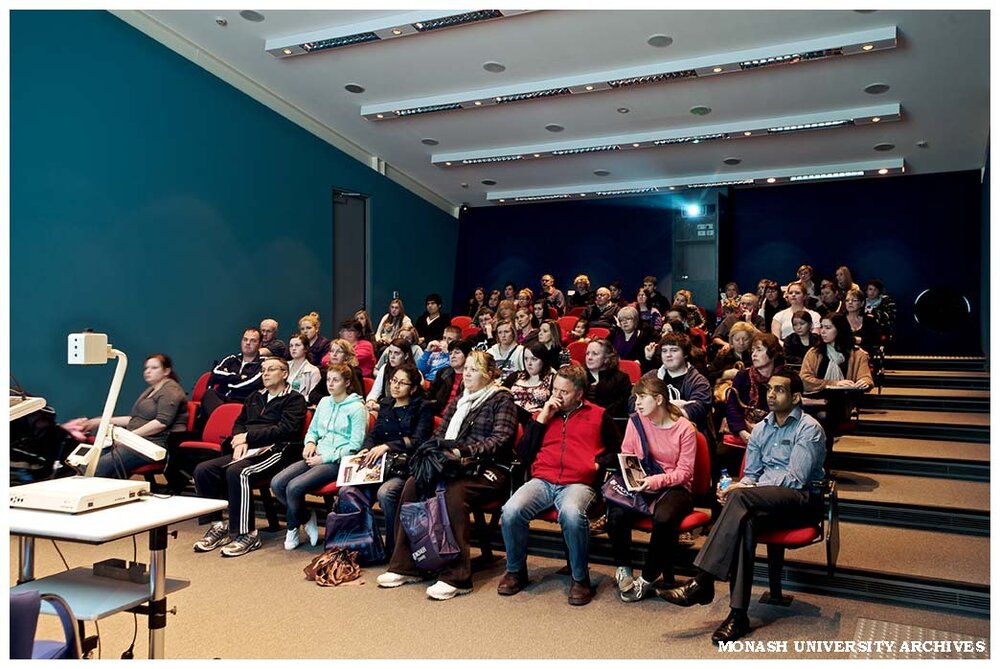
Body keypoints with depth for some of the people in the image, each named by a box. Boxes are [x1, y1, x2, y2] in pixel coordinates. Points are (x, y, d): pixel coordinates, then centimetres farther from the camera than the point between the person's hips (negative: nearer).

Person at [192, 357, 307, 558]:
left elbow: (285, 430, -10)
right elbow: (239, 423, 22)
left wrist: (249, 436, -9)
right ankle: (217, 526, -4)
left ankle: (246, 534, -24)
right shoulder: (255, 398, 26)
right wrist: (241, 441, -2)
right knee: (202, 470, -14)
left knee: (237, 472, -34)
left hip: (275, 452, -7)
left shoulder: (294, 400, 4)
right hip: (248, 451, 7)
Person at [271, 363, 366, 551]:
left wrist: (324, 458, -14)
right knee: (277, 483, -16)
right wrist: (310, 442, 2)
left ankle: (293, 528, 5)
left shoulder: (356, 408, -5)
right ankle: (306, 518, 5)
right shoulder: (324, 402, 16)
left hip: (338, 462, -7)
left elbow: (355, 445, -10)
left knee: (294, 487, -25)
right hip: (317, 456, 7)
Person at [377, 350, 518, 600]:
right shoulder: (459, 401, 23)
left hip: (489, 470, -6)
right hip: (457, 467, 6)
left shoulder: (502, 399, 2)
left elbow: (500, 439, -12)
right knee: (413, 483, -20)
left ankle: (456, 577, -30)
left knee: (454, 492, -36)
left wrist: (464, 451, -24)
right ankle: (405, 565, -15)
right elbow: (440, 434, 20)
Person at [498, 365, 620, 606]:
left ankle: (580, 579, -15)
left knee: (572, 514, -38)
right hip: (541, 481, 3)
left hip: (579, 483, -2)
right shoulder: (542, 415, 23)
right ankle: (515, 571, -3)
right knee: (511, 511, -28)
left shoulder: (599, 416, 17)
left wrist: (599, 464, -1)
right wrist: (541, 420, 6)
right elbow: (523, 455, 13)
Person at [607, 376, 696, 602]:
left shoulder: (684, 428, -8)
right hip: (642, 484, 3)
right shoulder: (636, 421, 2)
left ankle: (649, 577, -11)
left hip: (674, 487, -3)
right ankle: (623, 569, -2)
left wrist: (657, 480, -23)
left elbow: (684, 471, -8)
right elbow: (626, 456, 9)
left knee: (664, 518, -36)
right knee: (616, 514, -28)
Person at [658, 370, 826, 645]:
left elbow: (795, 480, -15)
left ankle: (702, 583, -34)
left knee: (742, 497, -34)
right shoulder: (760, 429, 15)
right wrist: (739, 487, -9)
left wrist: (743, 489, -19)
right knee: (745, 520, -33)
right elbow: (751, 475, 16)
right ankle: (738, 614, -35)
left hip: (803, 499, -5)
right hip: (765, 501, 5)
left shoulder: (809, 429, -6)